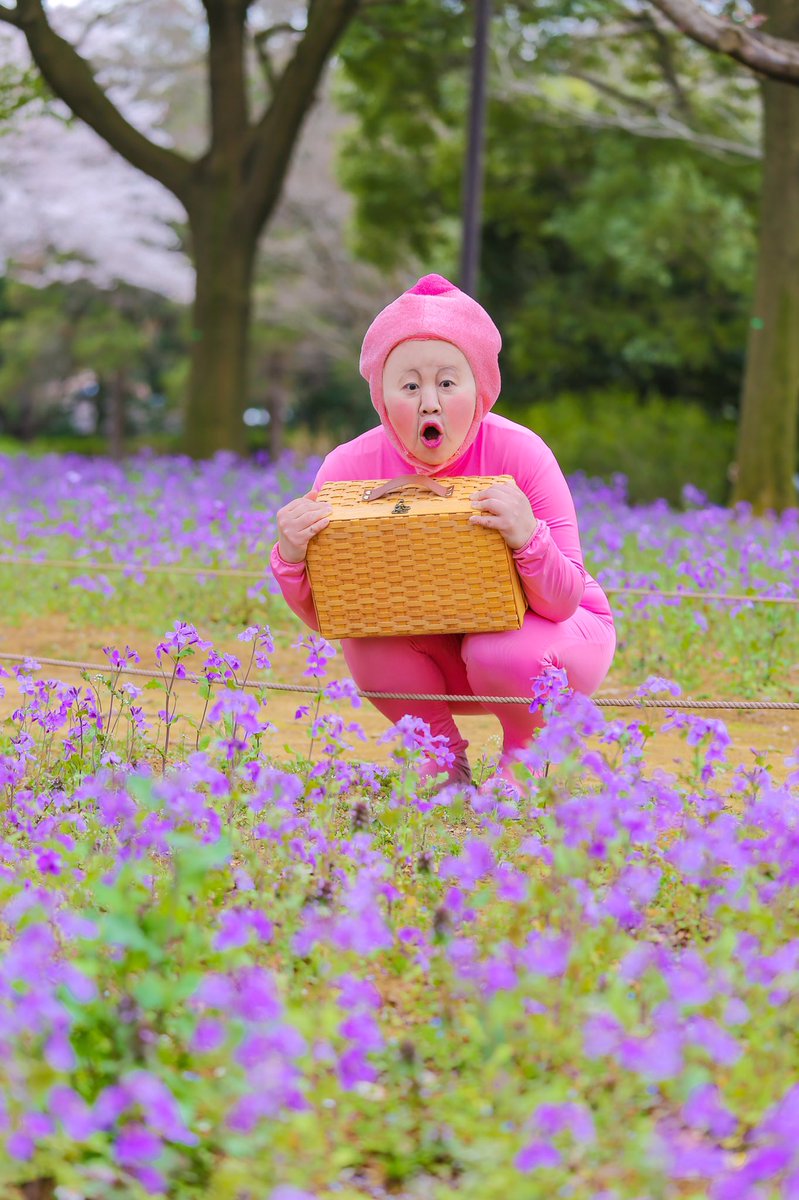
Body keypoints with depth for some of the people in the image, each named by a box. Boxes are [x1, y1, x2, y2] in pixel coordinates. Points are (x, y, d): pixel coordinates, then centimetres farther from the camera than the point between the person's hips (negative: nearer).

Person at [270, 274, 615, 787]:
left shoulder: (519, 454, -26)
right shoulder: (350, 468, -19)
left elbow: (564, 602, -26)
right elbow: (324, 615, -13)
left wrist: (528, 538, -47)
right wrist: (291, 558, -35)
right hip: (439, 649, 2)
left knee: (503, 653, -34)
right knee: (369, 637, -27)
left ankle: (524, 752, 3)